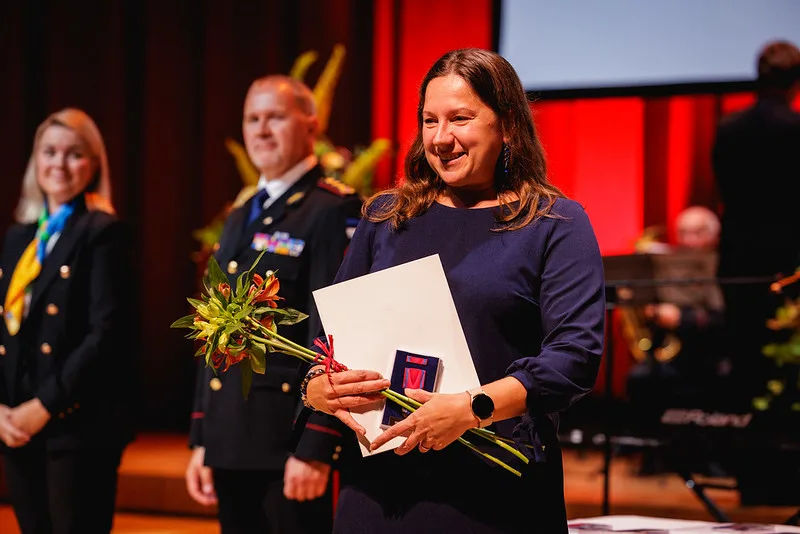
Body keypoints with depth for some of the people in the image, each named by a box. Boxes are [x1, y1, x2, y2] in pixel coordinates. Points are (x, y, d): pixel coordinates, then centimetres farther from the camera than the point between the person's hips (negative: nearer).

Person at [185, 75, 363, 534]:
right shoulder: (239, 220, 18)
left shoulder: (335, 212, -8)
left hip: (288, 442, -8)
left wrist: (315, 448, -20)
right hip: (231, 442, 8)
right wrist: (201, 440, 16)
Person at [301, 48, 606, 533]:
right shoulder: (385, 217, 14)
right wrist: (318, 388, -5)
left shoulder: (555, 224, -1)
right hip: (381, 483, 4)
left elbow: (578, 354, -12)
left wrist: (473, 408, -22)